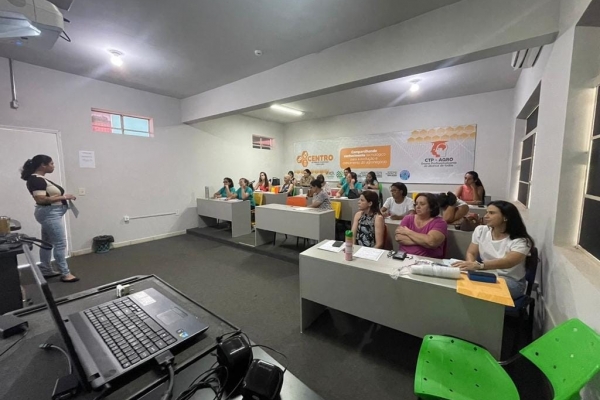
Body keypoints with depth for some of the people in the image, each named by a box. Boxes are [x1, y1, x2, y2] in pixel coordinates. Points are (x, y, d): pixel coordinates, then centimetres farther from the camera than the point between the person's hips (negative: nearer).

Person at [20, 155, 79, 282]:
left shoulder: (40, 179, 13)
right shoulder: (36, 180, -18)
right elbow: (41, 199, -26)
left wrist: (64, 196, 6)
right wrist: (63, 197, -21)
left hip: (50, 213, 11)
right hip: (50, 214, -11)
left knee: (47, 242, 17)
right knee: (60, 244, -7)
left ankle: (46, 271, 28)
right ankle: (65, 274, -1)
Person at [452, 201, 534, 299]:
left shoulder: (521, 241, -13)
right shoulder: (480, 230, 2)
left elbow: (508, 262, -32)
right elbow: (471, 253, 1)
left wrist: (479, 265, -49)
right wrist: (471, 264, -23)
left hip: (511, 281, -4)